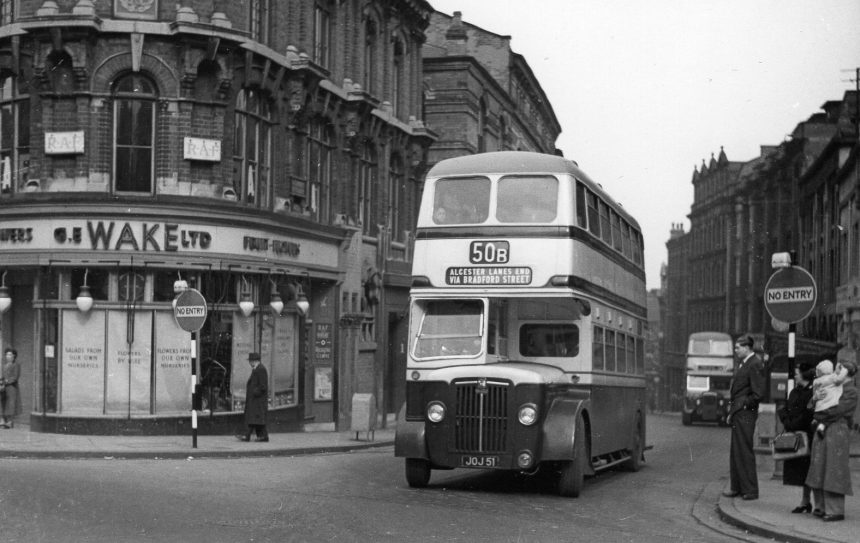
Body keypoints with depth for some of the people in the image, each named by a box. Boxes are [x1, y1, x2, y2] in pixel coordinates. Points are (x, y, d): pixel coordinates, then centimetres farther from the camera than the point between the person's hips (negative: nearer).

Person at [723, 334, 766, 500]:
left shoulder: (755, 365, -15)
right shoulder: (743, 363, 14)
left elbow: (758, 394, -18)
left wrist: (742, 405, -11)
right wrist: (732, 411, 12)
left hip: (745, 414, -9)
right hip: (738, 413, 9)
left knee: (744, 452, -4)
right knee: (736, 451, 13)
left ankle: (750, 490, 3)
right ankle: (737, 487, 22)